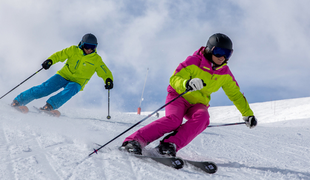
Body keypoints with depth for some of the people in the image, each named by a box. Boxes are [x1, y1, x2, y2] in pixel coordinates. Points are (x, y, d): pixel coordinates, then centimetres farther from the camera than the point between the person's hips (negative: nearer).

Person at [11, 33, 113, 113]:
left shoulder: (96, 60, -4)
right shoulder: (73, 50, -4)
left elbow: (105, 73, 0)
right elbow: (59, 55, -2)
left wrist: (109, 80, -21)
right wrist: (50, 60, -21)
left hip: (77, 82, 0)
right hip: (64, 75, 0)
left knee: (70, 90, -36)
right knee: (45, 88, -16)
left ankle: (49, 106, -42)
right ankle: (17, 101, -10)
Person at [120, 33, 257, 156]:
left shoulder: (225, 74, 0)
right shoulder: (194, 62, -15)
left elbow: (236, 94, 13)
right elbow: (174, 79, -20)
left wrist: (248, 114, 11)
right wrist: (187, 84, -41)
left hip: (198, 104, 4)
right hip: (178, 96, -4)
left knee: (202, 117, -32)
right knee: (173, 120, -34)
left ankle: (170, 145, -42)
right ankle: (134, 141, -36)